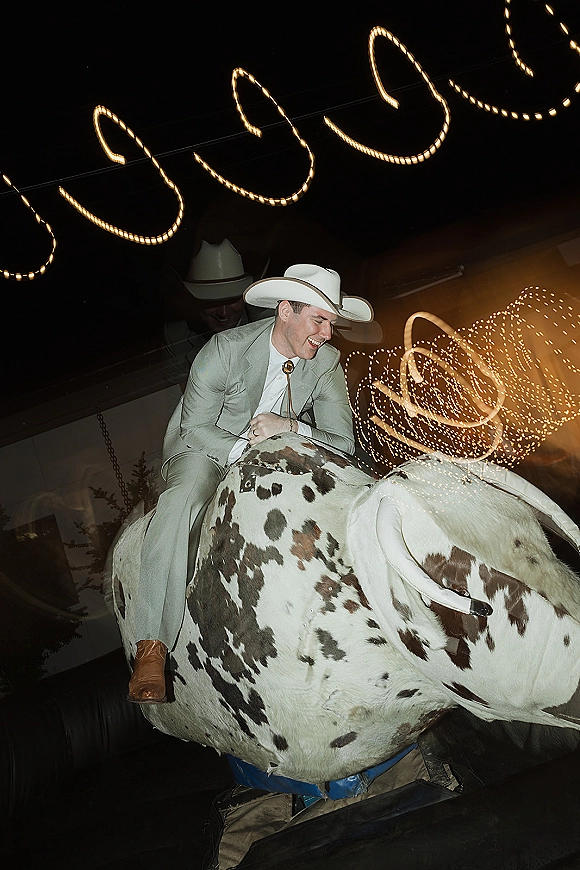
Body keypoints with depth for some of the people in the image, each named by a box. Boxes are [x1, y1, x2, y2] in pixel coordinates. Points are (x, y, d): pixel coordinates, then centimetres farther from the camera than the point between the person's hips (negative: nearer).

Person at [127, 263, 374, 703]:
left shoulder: (326, 362, -8)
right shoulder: (227, 348, -18)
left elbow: (342, 443, -11)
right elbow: (195, 427, -16)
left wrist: (290, 426, -28)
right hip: (207, 449, -4)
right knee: (181, 500, -35)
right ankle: (152, 649, -33)